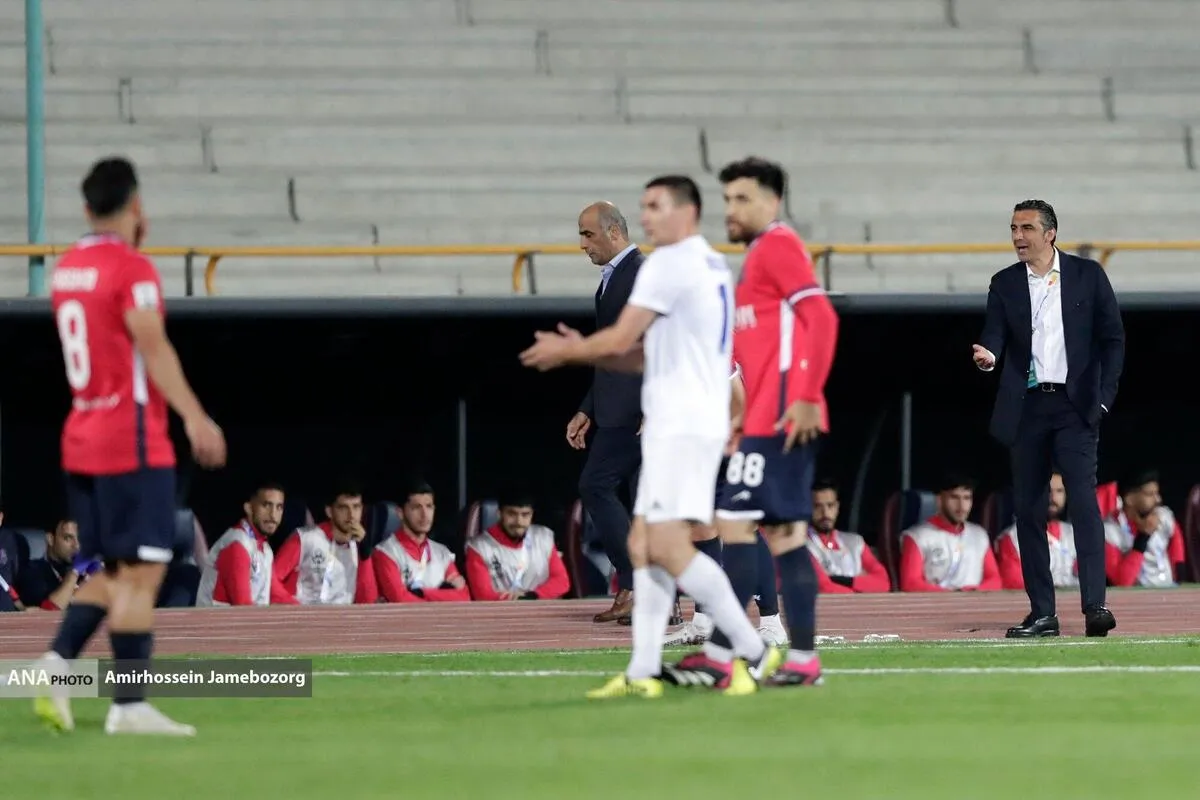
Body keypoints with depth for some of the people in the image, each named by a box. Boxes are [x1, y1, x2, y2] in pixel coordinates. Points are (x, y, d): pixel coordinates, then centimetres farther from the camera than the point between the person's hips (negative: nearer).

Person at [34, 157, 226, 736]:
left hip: (80, 442, 8)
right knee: (141, 572, -6)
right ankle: (129, 705, -10)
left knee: (110, 571, 15)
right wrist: (194, 416, -30)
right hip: (133, 441, -8)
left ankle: (56, 663, -2)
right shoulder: (131, 270, -11)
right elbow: (153, 349, -22)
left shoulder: (65, 270, 11)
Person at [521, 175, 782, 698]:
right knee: (643, 546, 7)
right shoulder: (711, 265, 20)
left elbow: (620, 340, -11)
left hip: (684, 427, -10)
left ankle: (752, 652, -15)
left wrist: (565, 350, 6)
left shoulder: (670, 263, -10)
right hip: (675, 426, 10)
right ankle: (643, 672, 3)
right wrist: (581, 353, 18)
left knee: (668, 546, -16)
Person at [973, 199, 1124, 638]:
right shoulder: (1005, 284, 9)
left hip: (1075, 405, -3)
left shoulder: (1087, 275, 3)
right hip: (1027, 408, 3)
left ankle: (1095, 605, -20)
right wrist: (987, 355, -25)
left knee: (1084, 499, -15)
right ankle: (1042, 614, 8)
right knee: (1028, 509, 3)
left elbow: (1113, 337, 4)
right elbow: (994, 335, -1)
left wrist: (1104, 395, -5)